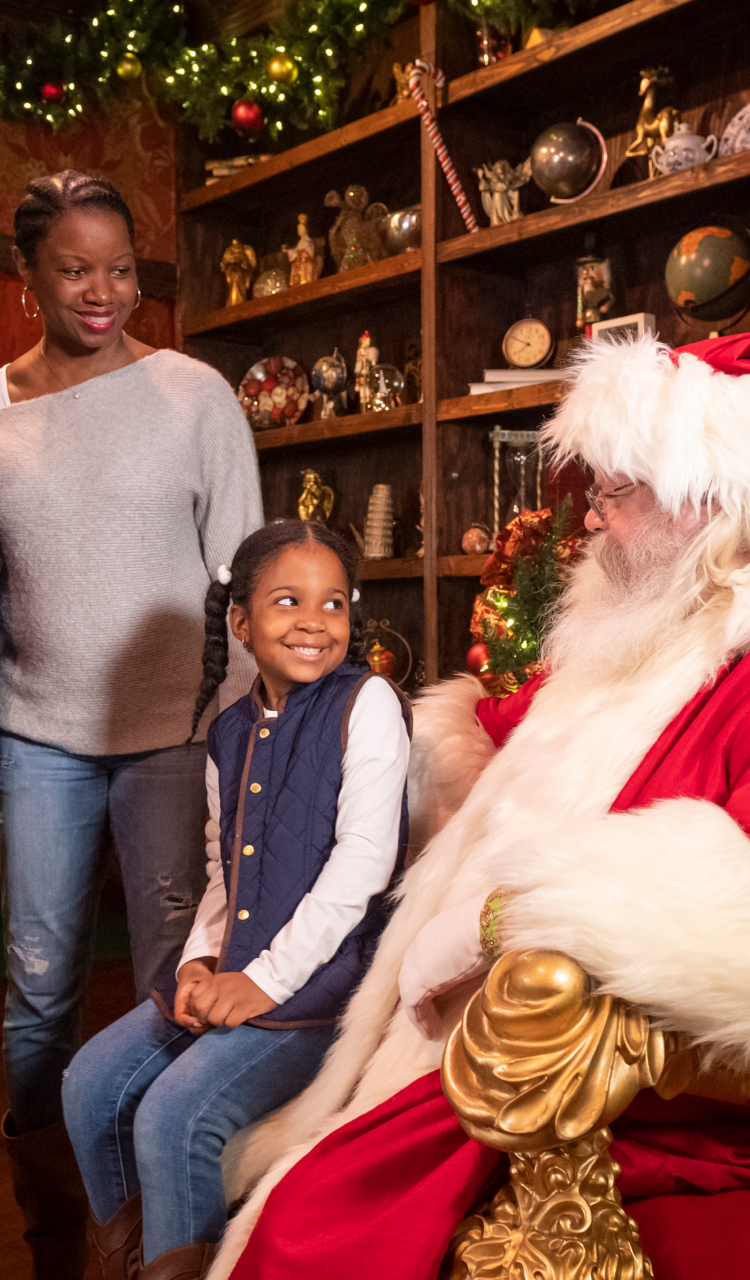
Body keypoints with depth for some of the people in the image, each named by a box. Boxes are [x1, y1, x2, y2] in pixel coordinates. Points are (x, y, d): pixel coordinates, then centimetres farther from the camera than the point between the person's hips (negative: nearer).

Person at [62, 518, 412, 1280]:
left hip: (326, 976, -7)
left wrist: (268, 978, -17)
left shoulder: (367, 703, -10)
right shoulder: (230, 734, 11)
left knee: (173, 1115, -19)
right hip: (234, 977, 7)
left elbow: (363, 860, -16)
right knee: (90, 1083, 5)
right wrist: (200, 962, 0)